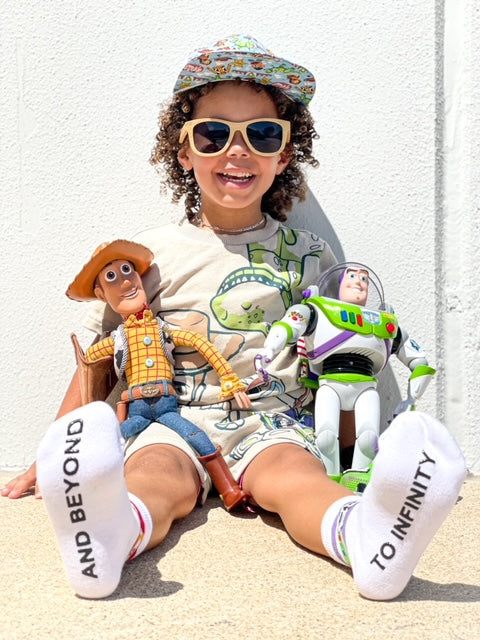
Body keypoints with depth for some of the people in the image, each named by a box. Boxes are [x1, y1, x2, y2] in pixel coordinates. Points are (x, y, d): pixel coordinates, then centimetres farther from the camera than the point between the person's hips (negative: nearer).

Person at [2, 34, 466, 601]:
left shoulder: (307, 254, 11)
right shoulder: (153, 252, 8)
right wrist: (56, 458, 12)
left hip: (271, 420, 0)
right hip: (175, 417, 0)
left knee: (290, 469, -31)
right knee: (157, 473, -31)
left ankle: (368, 535, -59)